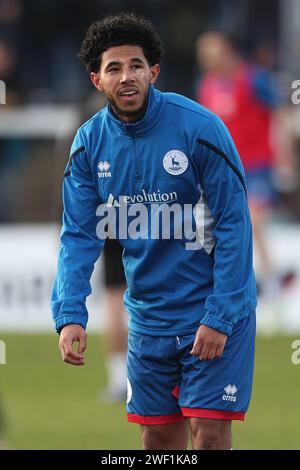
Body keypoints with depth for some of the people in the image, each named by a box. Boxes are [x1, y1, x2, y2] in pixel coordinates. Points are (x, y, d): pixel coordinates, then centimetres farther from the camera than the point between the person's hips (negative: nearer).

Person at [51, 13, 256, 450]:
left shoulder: (200, 128, -16)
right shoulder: (90, 143, -2)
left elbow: (234, 225, -14)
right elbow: (79, 235, -1)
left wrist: (219, 317, -18)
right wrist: (69, 314, -15)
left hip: (216, 314, -5)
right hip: (148, 313, 5)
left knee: (209, 434, -11)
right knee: (158, 437, 9)